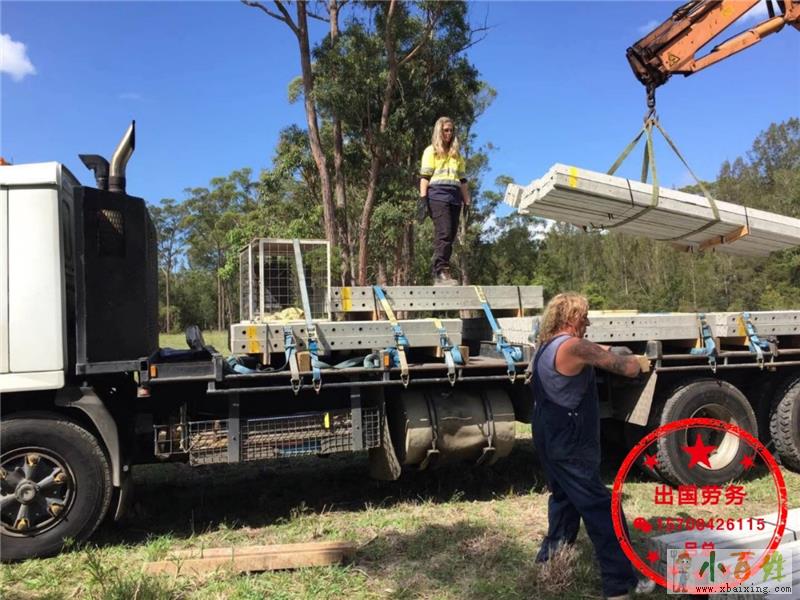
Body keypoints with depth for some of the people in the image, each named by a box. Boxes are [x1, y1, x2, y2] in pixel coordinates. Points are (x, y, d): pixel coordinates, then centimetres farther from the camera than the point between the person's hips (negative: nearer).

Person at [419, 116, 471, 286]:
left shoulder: (456, 154, 26)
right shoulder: (431, 151, 11)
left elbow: (463, 180, 22)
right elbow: (424, 176, 1)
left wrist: (467, 202, 13)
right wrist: (423, 198, -12)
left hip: (454, 197, 5)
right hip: (437, 194, -5)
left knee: (450, 235, -1)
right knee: (444, 234, -18)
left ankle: (438, 274, 0)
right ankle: (441, 272, -21)